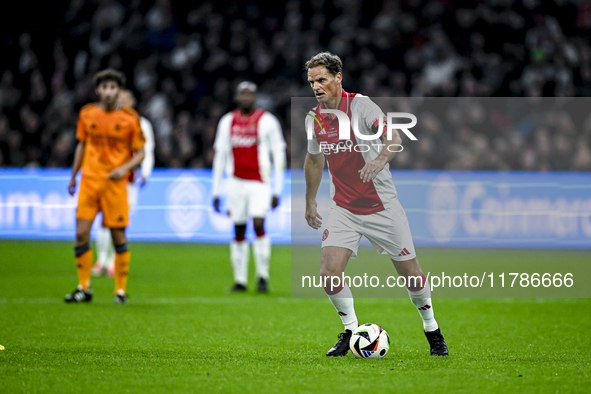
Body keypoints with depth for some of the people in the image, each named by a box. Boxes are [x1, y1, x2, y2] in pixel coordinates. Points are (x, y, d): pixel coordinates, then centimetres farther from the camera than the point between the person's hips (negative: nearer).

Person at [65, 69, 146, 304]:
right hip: (89, 180, 2)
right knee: (81, 234, -6)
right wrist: (73, 177, 21)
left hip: (115, 183, -2)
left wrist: (125, 168, -15)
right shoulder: (87, 114, 6)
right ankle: (84, 288, 5)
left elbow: (140, 153, 3)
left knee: (118, 236, -1)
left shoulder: (130, 118, -2)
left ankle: (121, 290, 10)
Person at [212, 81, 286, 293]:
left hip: (260, 183, -4)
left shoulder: (267, 121, -3)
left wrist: (277, 191, -4)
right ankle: (240, 279, 11)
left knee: (258, 225, -18)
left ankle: (263, 276, -8)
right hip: (237, 183, 4)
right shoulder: (228, 121, 8)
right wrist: (216, 191, 11)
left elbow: (279, 156, -1)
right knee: (239, 232, 4)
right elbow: (220, 156, 13)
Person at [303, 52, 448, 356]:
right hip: (342, 208, 4)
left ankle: (432, 331, 24)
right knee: (329, 272, -14)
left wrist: (380, 159, -50)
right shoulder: (314, 119, 2)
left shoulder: (361, 105, -15)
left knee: (409, 272, 2)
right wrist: (310, 202, 24)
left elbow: (392, 138, -30)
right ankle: (351, 330, 8)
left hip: (381, 206, -4)